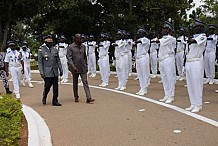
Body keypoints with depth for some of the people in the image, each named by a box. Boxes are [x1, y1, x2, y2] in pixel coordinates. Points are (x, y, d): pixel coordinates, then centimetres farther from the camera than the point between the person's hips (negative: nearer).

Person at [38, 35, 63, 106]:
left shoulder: (55, 50, 9)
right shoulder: (41, 50, -2)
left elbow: (58, 61, 13)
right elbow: (39, 62, -4)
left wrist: (61, 70, 9)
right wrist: (41, 72, -11)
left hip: (55, 72, 4)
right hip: (47, 73, -4)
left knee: (56, 87, 3)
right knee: (47, 86, -1)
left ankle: (55, 101, 12)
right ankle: (44, 98, 26)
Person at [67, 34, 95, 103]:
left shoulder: (83, 46, 7)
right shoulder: (70, 47, -7)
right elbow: (69, 58, -13)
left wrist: (86, 65, 15)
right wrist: (73, 67, -23)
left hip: (83, 68, 3)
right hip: (75, 68, -3)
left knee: (85, 82, -6)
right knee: (75, 83, 11)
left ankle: (88, 98, -11)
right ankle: (76, 97, 24)